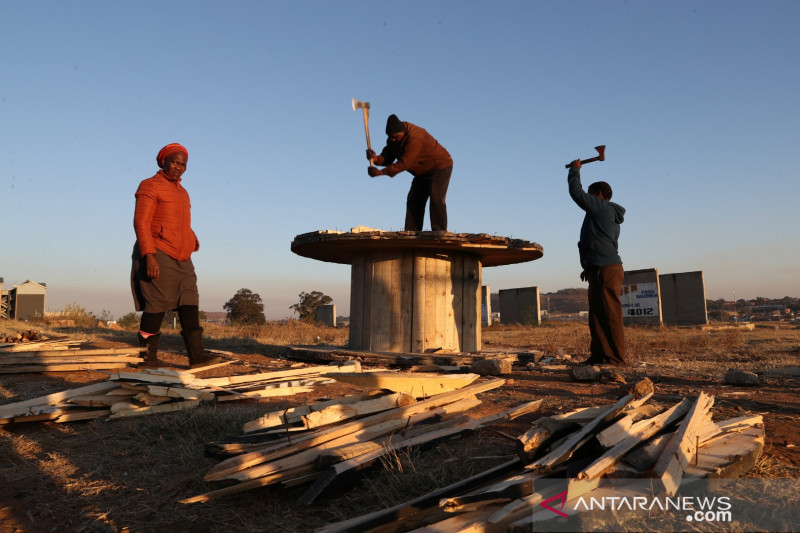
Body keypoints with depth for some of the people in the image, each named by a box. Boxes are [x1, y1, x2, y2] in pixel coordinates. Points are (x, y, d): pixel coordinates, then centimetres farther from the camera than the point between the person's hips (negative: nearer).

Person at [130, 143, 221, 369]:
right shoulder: (150, 187, -3)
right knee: (156, 305, -6)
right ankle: (148, 356, 6)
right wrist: (149, 256, -23)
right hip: (157, 256, -7)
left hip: (181, 258, 7)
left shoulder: (182, 192, 21)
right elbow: (141, 223, -13)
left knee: (189, 303, -4)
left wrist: (193, 240, 11)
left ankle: (196, 354, -9)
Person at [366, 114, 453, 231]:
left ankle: (439, 233, -18)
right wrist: (376, 159, -31)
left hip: (440, 166, -9)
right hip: (423, 171, 9)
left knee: (436, 199, -21)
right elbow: (388, 158, -7)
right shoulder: (393, 138, -6)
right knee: (413, 200, 3)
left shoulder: (415, 137, -34)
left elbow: (404, 163, -38)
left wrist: (381, 172, -41)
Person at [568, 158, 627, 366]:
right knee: (597, 314, 11)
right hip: (601, 270, 10)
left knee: (610, 314, -8)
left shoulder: (601, 207, -5)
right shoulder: (611, 216, 25)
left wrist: (575, 170, 7)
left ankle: (616, 357, -4)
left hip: (606, 270, -10)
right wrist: (590, 267, 24)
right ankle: (599, 354, 15)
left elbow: (576, 192, -7)